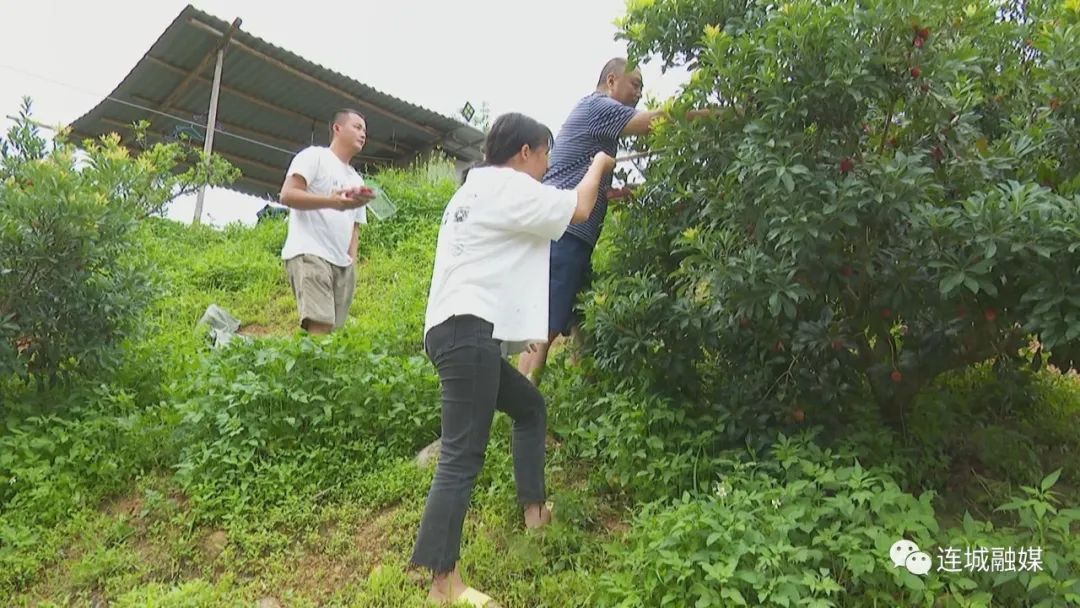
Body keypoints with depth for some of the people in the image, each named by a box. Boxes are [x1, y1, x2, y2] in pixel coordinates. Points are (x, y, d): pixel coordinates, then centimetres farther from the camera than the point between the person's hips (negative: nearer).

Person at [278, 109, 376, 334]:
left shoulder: (357, 181, 27)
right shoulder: (314, 156, 7)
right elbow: (287, 195, -6)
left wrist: (352, 263, 9)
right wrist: (331, 202, -19)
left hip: (342, 263, 7)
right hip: (309, 253, -7)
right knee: (320, 329, -22)